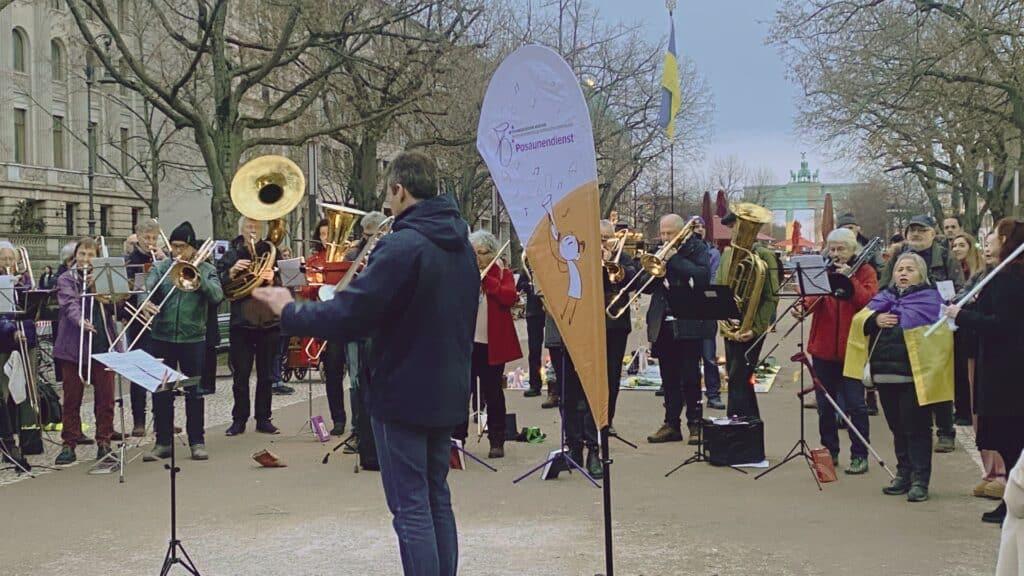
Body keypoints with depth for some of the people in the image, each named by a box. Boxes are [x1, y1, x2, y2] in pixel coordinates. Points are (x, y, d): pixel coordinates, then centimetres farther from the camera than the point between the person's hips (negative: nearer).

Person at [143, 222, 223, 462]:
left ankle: (197, 442, 14)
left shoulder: (206, 270, 4)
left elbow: (217, 296, -10)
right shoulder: (160, 267, 6)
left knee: (195, 392, 4)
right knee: (161, 393, 6)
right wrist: (146, 303, -31)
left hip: (193, 338, -1)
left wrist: (196, 277, -20)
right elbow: (147, 289, -9)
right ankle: (163, 442, 15)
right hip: (162, 337, 1)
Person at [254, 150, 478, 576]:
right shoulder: (461, 244, 8)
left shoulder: (401, 246, -20)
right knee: (436, 499, 16)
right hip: (447, 392, 8)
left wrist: (289, 312, -8)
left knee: (411, 508, -2)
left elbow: (348, 315, -22)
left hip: (404, 394, -8)